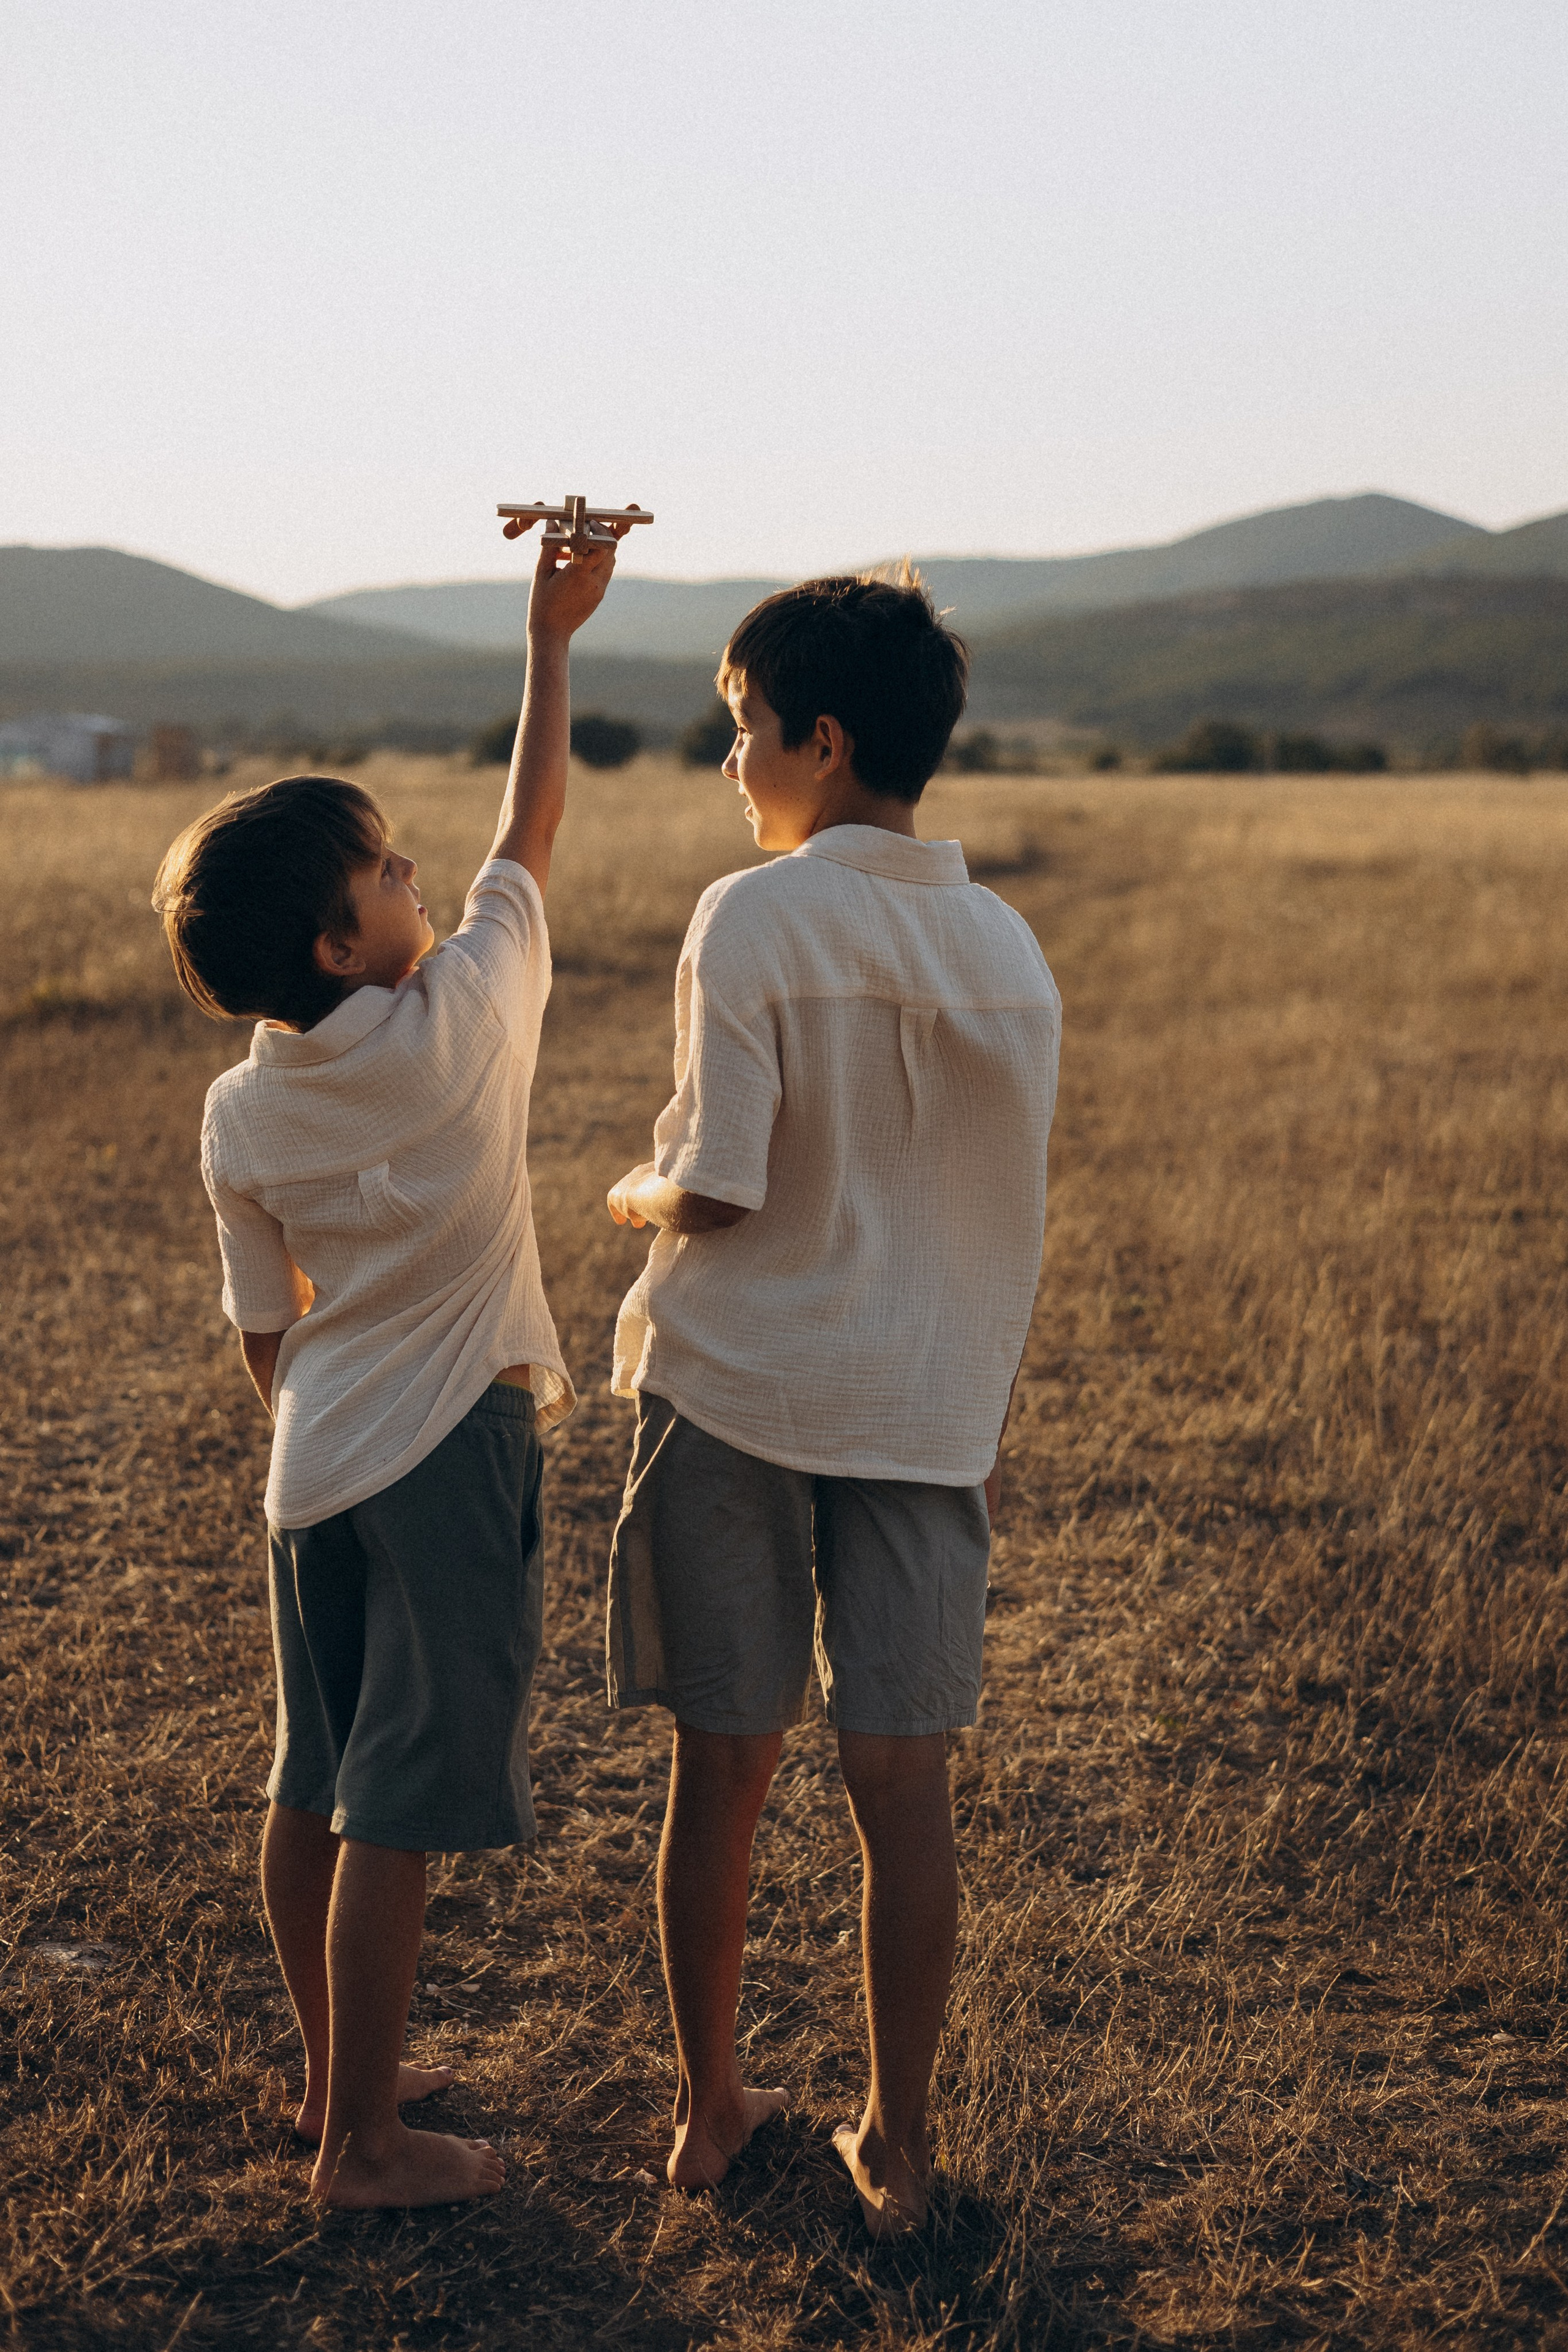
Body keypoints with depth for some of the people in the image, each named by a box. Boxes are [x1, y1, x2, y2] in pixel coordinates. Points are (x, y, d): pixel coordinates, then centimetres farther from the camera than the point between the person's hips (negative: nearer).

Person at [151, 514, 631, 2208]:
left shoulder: (238, 1119, -1)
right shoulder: (463, 1022, -15)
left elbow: (263, 1331, 8)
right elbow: (530, 833, -1)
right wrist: (550, 639, 6)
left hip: (316, 1466, 6)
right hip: (450, 1452, -6)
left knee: (311, 1786, 16)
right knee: (398, 1810, 1)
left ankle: (334, 2073, 34)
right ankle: (362, 2143, 10)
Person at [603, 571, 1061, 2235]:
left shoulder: (751, 918, -12)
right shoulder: (1009, 950, 4)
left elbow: (718, 1186, -17)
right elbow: (1010, 1216, 10)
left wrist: (634, 1195, 5)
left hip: (733, 1394, -3)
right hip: (927, 1407, 3)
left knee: (721, 1771, 10)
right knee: (903, 1786, 8)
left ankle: (711, 2108, 26)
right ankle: (894, 2144, 19)